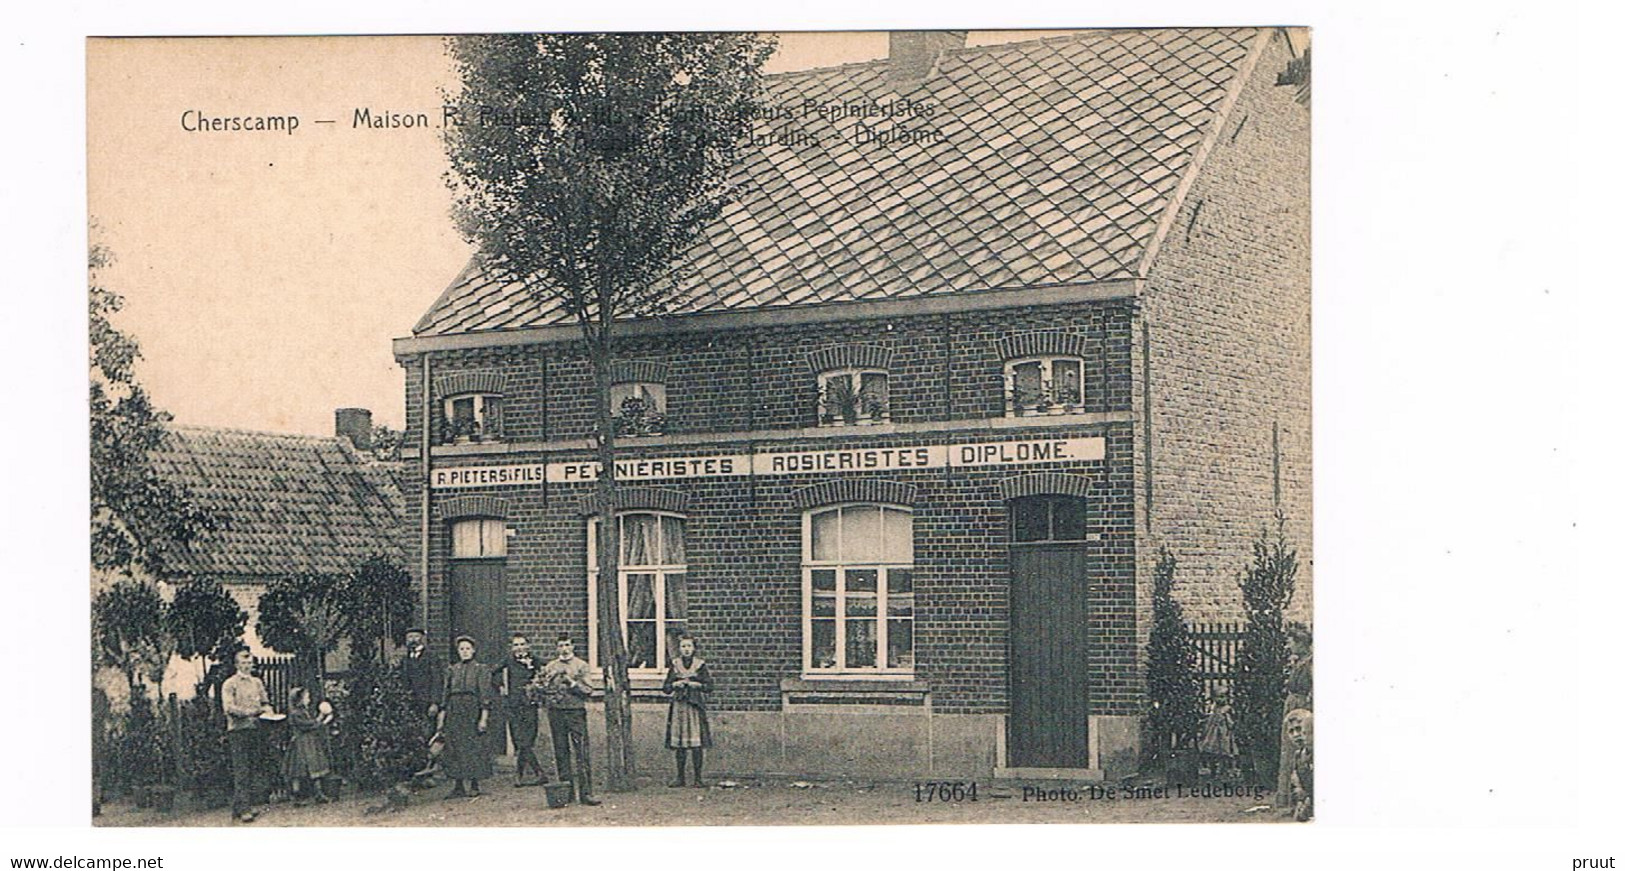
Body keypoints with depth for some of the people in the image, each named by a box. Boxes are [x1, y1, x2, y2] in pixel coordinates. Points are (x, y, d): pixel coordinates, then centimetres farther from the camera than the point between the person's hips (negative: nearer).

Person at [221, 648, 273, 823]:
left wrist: (266, 709, -2)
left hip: (256, 730, 6)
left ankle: (247, 804, 11)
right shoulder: (230, 684, -1)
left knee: (256, 770, 4)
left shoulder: (257, 682, 17)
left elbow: (265, 703, 20)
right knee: (241, 771, -10)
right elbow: (229, 708, -11)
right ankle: (242, 809, -13)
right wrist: (249, 712, -21)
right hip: (238, 730, -6)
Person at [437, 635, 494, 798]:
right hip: (454, 713, 4)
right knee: (454, 747, 0)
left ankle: (474, 785, 3)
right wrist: (441, 717, 8)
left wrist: (484, 718, -10)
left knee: (474, 747, -4)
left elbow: (485, 694, -3)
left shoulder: (481, 669, 2)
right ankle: (457, 786, 4)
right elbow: (445, 693, 13)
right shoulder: (452, 669, 13)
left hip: (473, 710, -4)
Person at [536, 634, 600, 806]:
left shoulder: (581, 666, 4)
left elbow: (588, 691, -2)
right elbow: (541, 689, 11)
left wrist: (572, 683, -13)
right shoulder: (550, 667, 11)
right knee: (561, 753, 5)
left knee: (581, 753, -8)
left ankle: (586, 793, -8)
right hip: (556, 712, 3)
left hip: (576, 711, -2)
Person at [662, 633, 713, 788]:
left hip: (695, 706, -3)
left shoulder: (700, 665, 4)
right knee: (679, 744, 3)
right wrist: (675, 685, -9)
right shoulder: (675, 665, 10)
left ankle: (699, 778, -1)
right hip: (678, 706, 3)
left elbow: (709, 687, 0)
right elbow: (666, 687, 11)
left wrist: (696, 684, -15)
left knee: (697, 744, -7)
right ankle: (680, 778, 11)